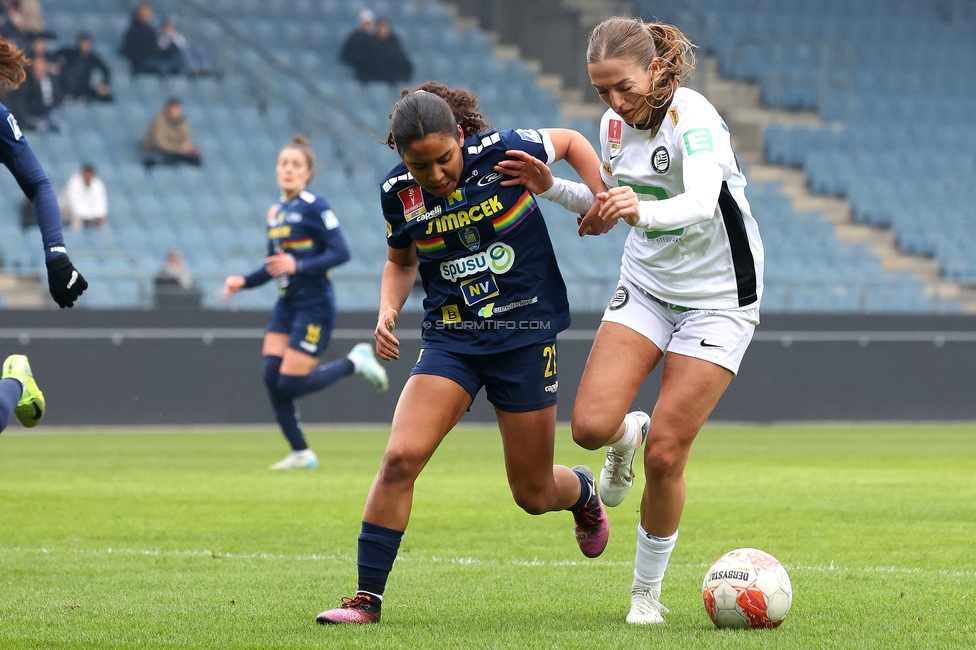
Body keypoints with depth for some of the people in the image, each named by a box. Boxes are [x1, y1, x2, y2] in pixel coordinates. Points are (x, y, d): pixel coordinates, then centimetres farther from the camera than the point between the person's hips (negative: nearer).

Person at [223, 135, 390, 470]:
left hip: (314, 306, -8)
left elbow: (341, 252, -18)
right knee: (272, 378, -4)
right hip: (286, 305, 8)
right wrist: (243, 281, 5)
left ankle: (355, 362, 11)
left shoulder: (314, 207, -11)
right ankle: (301, 454, 7)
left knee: (290, 384, -11)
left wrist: (298, 266, -28)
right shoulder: (276, 212, 13)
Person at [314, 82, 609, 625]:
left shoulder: (502, 152, -16)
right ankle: (368, 598, -11)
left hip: (525, 334, -2)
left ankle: (583, 492, 46)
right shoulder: (399, 193, -7)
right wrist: (388, 310, -5)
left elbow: (570, 142, 5)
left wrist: (599, 199, -8)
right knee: (400, 458, -20)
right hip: (450, 338, 2)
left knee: (534, 494, 7)